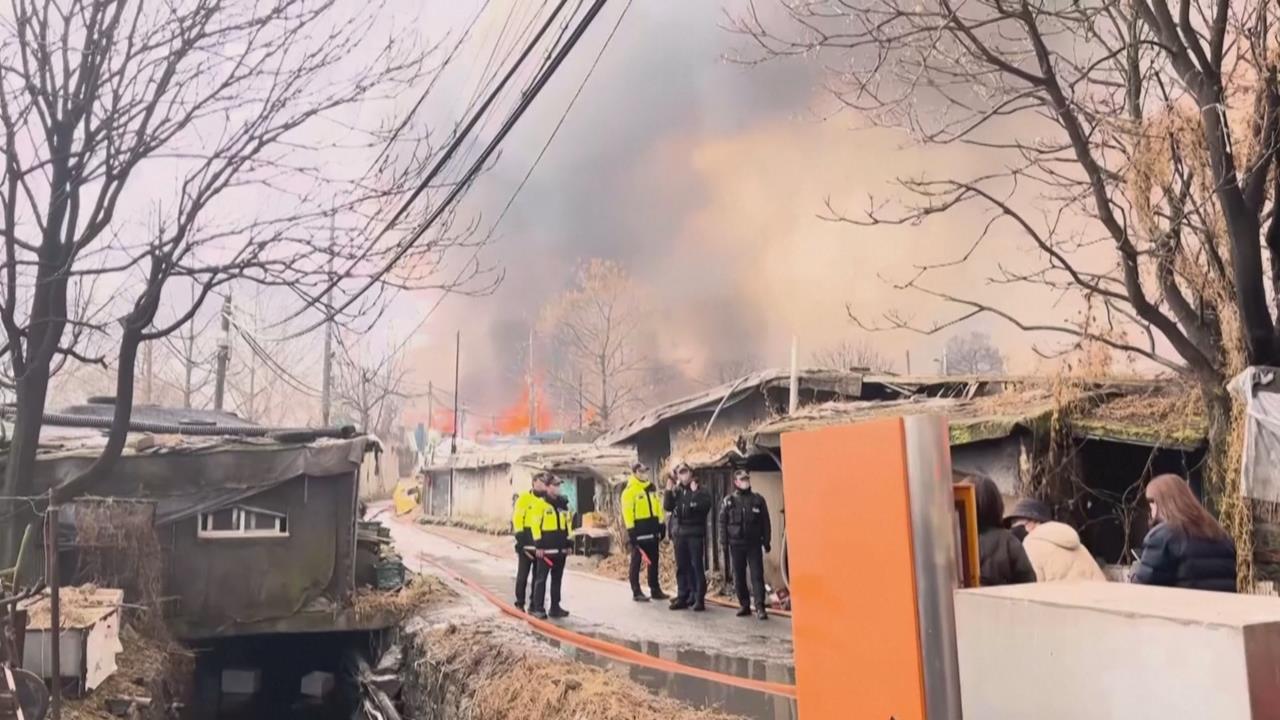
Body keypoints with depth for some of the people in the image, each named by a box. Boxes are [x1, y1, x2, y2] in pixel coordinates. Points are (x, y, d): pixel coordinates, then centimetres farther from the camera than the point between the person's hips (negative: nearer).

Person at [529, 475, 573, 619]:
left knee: (557, 579, 11)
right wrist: (538, 545, -13)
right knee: (541, 578, -4)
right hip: (545, 548, -6)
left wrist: (568, 544, 15)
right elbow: (535, 524, -10)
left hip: (560, 548, 6)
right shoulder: (541, 503, -7)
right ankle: (538, 608, 0)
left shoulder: (563, 503, 13)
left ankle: (555, 607, 18)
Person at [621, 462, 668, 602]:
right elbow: (627, 512, -15)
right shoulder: (630, 490, -10)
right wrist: (631, 531, -20)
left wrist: (661, 525, 11)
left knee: (653, 561, 12)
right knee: (636, 562, 1)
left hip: (652, 530, 7)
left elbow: (658, 507, 17)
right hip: (639, 530, -7)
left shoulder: (652, 488, 12)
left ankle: (655, 590, 20)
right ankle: (636, 592, 5)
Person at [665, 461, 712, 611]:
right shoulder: (676, 490, 11)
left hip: (695, 533, -4)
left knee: (697, 566, -5)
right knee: (682, 567, 9)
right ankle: (683, 597, 16)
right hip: (679, 533, 4)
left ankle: (699, 598, -1)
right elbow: (667, 506, 1)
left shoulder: (700, 490, -1)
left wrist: (695, 492, -20)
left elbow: (705, 506, -16)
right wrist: (669, 490, -9)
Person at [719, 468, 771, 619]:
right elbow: (723, 522, 4)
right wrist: (724, 541, -4)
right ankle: (744, 605, 17)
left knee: (757, 575, -6)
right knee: (739, 577, 7)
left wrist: (767, 541, 1)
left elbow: (765, 522, 5)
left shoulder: (757, 499, 4)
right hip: (736, 544, 1)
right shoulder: (729, 501, 4)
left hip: (754, 544, -1)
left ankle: (760, 607, -6)